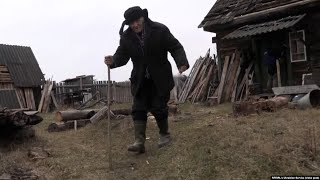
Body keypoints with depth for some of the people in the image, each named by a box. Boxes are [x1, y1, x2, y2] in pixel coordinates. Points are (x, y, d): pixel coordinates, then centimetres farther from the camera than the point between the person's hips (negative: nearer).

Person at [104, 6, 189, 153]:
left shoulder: (160, 30, -11)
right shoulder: (126, 37, -3)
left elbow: (175, 47, -10)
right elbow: (122, 56, -1)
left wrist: (182, 62, -28)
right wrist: (113, 61, -25)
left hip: (160, 79, -3)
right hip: (140, 80, 3)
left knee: (158, 107, -1)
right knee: (138, 109, -5)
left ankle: (164, 134, 23)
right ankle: (139, 141, -4)